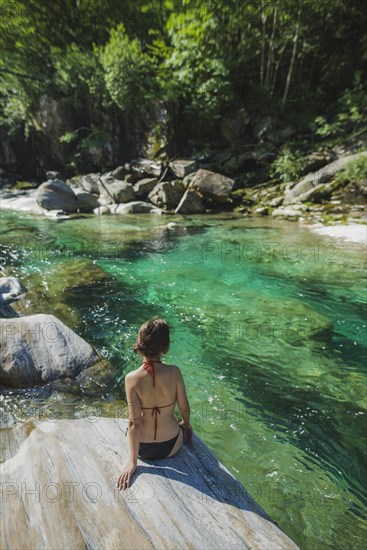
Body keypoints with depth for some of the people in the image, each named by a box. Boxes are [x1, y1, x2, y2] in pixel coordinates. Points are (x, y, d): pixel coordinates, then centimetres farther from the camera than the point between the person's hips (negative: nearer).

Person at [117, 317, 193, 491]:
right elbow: (184, 408, -9)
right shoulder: (174, 372, -23)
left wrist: (132, 461, -8)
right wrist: (186, 424, 13)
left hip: (143, 449, 0)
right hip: (171, 446, 0)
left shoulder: (131, 378, -24)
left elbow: (134, 422, -20)